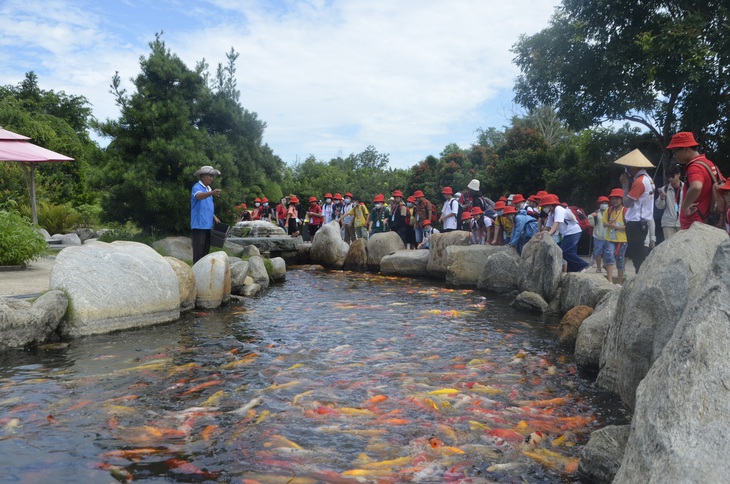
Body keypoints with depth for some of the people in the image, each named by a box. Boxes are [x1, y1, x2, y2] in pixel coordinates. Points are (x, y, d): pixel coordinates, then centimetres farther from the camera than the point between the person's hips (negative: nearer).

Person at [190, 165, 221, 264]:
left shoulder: (208, 188, 18)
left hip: (208, 225, 9)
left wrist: (214, 217, 13)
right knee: (198, 251, -9)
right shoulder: (197, 187, -9)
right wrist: (211, 193, -50)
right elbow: (199, 196, -33)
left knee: (206, 250, 12)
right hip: (199, 225, -8)